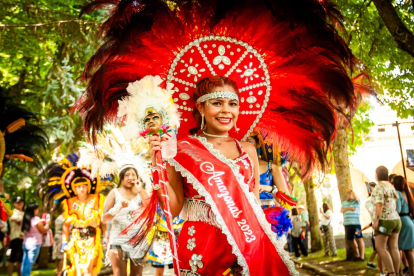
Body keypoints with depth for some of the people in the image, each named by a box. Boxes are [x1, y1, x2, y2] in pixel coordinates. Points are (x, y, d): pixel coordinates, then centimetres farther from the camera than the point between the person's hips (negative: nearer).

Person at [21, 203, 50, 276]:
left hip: (25, 244, 7)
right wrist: (47, 224, 8)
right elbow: (43, 231, -8)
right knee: (29, 264, -2)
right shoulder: (36, 219, -15)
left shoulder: (25, 219, 7)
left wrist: (41, 222, 19)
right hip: (34, 245, -7)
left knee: (25, 263, 12)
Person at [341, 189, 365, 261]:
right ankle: (357, 255, 17)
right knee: (351, 240, 7)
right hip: (347, 224, 5)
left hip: (356, 223, -5)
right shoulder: (344, 202, 19)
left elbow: (356, 197, -17)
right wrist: (348, 208, -10)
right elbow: (341, 210, 6)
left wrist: (351, 190, -7)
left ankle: (362, 256, -6)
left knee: (359, 239, -9)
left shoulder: (357, 201, 6)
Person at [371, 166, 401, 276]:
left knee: (380, 247, -6)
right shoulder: (392, 186, 13)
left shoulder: (379, 187, -11)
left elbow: (379, 205, -19)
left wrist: (376, 220, -20)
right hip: (396, 219, 8)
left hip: (385, 220, -8)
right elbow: (396, 204, 14)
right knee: (393, 247, 8)